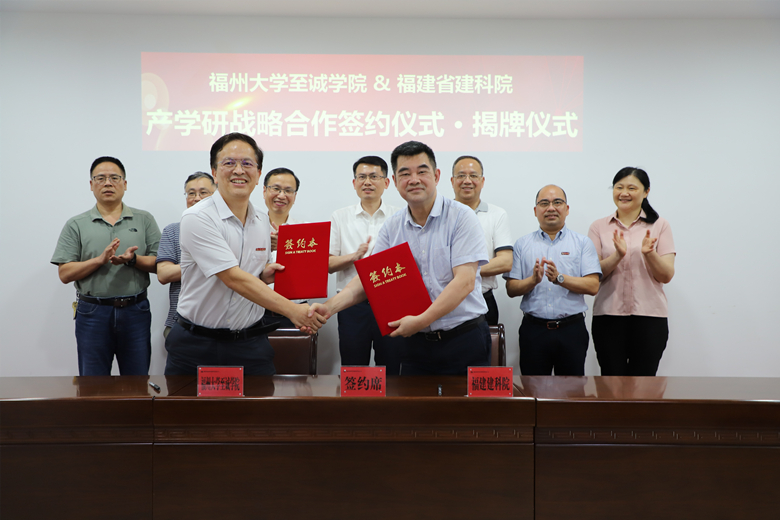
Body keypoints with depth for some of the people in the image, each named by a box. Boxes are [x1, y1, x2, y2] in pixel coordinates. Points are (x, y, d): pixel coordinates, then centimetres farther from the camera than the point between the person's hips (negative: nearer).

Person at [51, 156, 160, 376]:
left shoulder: (144, 220, 8)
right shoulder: (76, 225, 6)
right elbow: (65, 274, -1)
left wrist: (133, 259, -16)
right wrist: (100, 259, -15)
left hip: (135, 311, 1)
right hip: (93, 314, 0)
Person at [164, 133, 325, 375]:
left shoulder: (263, 222, 7)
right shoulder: (197, 219, -15)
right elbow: (233, 278, -23)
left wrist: (264, 275, -4)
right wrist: (292, 310, -27)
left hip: (250, 344, 5)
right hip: (197, 344, -4)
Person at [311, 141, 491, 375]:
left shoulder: (461, 217, -8)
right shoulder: (391, 227, 7)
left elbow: (465, 281, -16)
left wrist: (421, 320, -21)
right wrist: (330, 306, -12)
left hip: (464, 340, -4)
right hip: (417, 343, 4)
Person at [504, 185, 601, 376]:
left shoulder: (582, 243, 7)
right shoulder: (522, 244, 10)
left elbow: (593, 286, -3)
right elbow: (511, 289, 4)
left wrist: (560, 278, -16)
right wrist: (533, 280, -15)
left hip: (572, 330, 0)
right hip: (533, 329, 1)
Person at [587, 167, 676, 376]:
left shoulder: (659, 226, 7)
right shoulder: (599, 227, 8)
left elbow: (666, 276, 1)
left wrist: (649, 254, -17)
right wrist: (617, 255, -16)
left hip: (649, 316, 0)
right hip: (608, 314, 1)